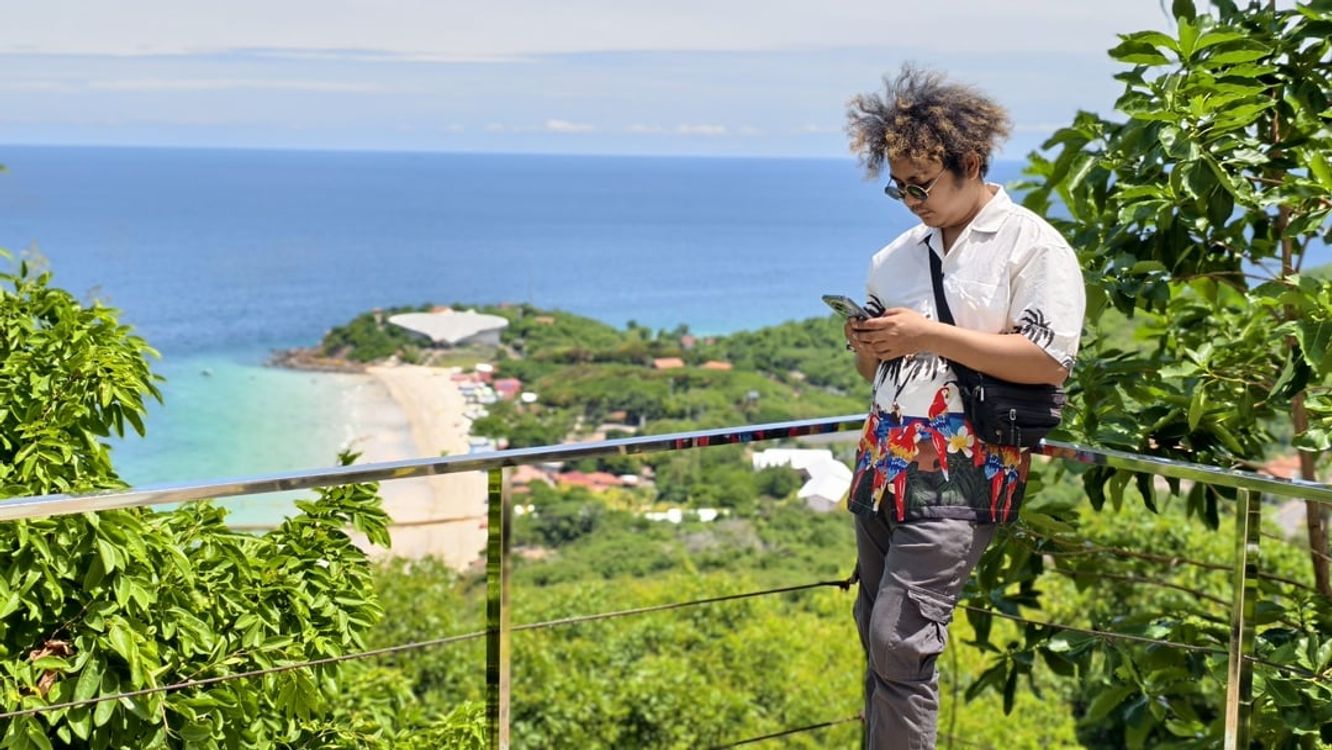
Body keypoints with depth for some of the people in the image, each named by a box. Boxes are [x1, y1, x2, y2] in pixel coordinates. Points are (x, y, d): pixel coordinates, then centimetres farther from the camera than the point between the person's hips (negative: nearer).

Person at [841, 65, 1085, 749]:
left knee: (900, 642, -14)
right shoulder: (896, 257, 17)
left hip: (959, 477, -7)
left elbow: (1049, 361, -14)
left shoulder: (1033, 247, -3)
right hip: (883, 467, 7)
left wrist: (929, 335, -16)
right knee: (876, 641, 9)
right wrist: (868, 349, -1)